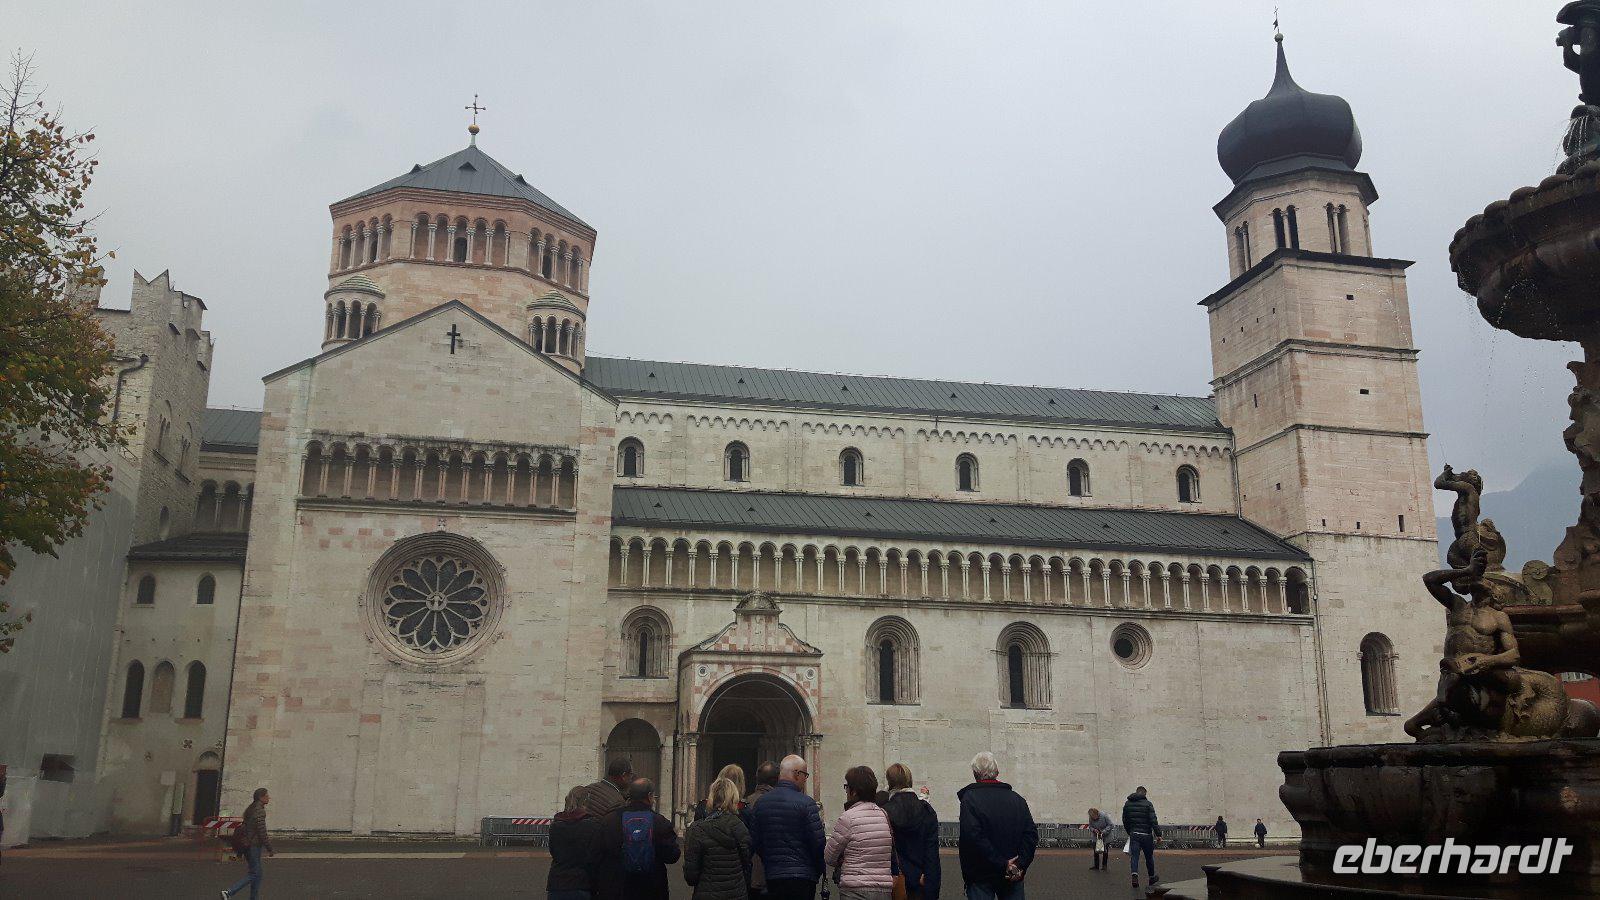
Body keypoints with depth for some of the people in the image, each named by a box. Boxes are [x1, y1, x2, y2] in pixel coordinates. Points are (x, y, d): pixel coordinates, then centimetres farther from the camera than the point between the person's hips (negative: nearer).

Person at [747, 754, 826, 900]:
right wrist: (819, 871, 5)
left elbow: (754, 843, 7)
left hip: (772, 877, 5)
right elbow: (818, 842, -11)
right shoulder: (806, 803, -11)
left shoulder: (759, 804, 5)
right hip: (802, 877, -5)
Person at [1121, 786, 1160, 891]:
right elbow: (1153, 821, -13)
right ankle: (1152, 878, 25)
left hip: (1133, 835, 3)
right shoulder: (1147, 804, -7)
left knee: (1134, 856, 0)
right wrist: (1158, 834, -9)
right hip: (1146, 835, -3)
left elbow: (1125, 821, 15)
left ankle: (1134, 874, -22)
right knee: (1149, 857, 12)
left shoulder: (1127, 804, 8)